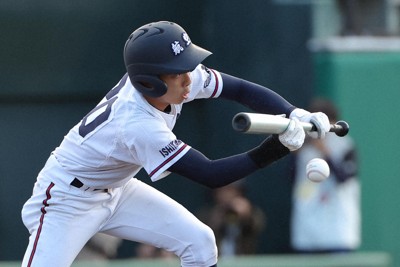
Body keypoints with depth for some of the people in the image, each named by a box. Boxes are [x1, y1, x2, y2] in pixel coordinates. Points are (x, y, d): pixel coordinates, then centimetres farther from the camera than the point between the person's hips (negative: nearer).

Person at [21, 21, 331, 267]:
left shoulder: (178, 77, -17)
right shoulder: (138, 126, -37)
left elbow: (243, 90, -9)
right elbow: (210, 175, -35)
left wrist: (295, 114, -25)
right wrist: (275, 149, -41)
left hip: (116, 191, 8)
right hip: (67, 200, -8)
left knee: (199, 241, -2)